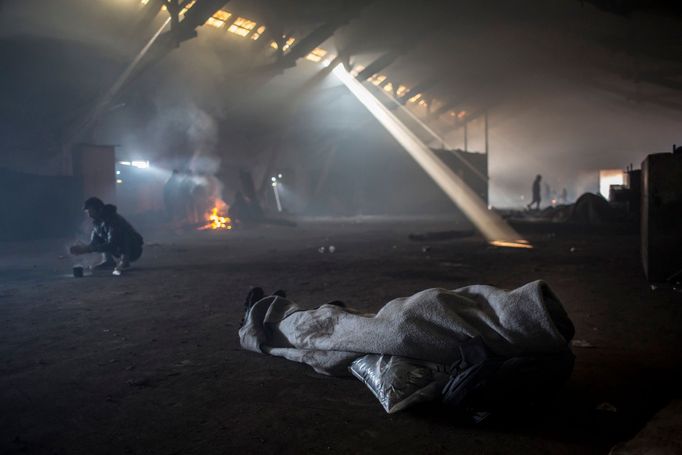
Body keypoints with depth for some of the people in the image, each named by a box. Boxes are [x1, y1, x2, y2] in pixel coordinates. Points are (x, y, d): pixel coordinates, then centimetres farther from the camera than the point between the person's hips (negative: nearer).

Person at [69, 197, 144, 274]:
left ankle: (124, 260, -22)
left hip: (134, 250, -8)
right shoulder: (96, 222, 1)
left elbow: (111, 245, -32)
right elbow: (94, 243, 3)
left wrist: (88, 249, -33)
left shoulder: (114, 220, -26)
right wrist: (82, 248, -17)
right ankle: (109, 261, -1)